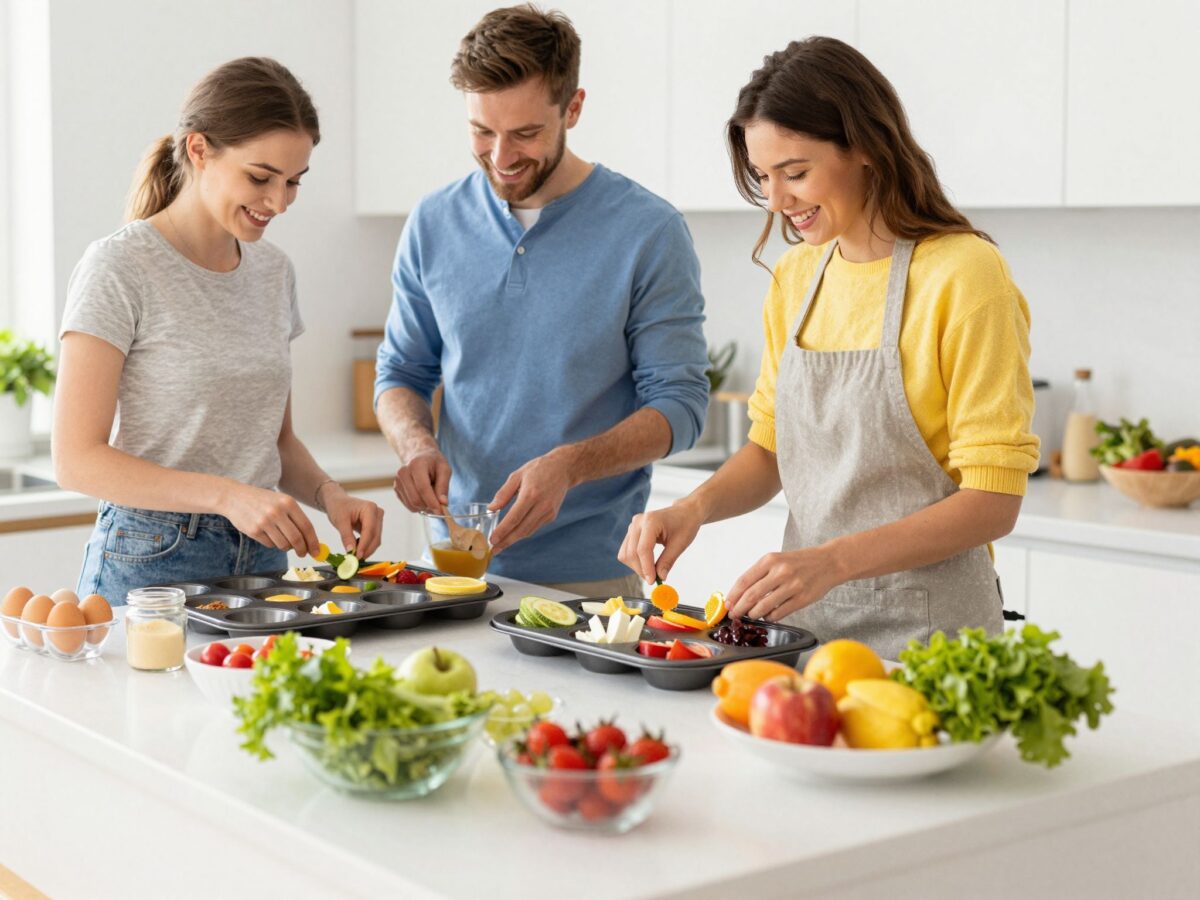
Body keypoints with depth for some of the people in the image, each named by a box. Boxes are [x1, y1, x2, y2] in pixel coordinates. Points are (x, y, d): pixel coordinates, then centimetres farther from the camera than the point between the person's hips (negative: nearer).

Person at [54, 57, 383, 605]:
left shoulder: (273, 271, 9)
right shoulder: (119, 270, -11)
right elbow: (77, 460, -15)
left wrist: (327, 493, -4)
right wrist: (227, 495, -25)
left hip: (261, 558, 6)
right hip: (152, 565, -5)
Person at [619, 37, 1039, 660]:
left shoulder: (962, 274, -14)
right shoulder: (795, 275, 7)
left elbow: (993, 501, -16)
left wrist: (831, 561, -26)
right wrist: (696, 507, -6)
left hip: (921, 630, -6)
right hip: (804, 620, 6)